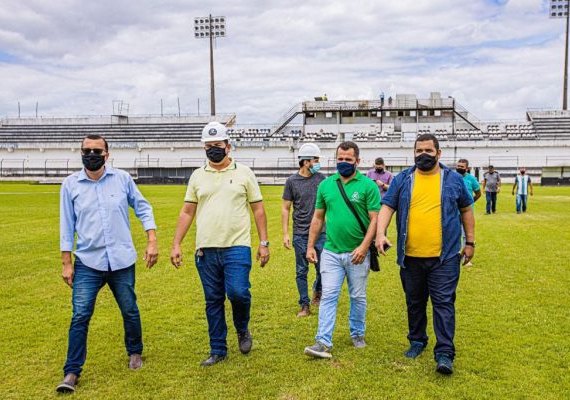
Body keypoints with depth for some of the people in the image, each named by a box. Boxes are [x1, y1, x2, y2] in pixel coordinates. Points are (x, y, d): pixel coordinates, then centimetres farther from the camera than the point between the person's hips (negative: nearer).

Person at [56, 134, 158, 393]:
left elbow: (143, 208, 6)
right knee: (80, 316, -6)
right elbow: (67, 225, 4)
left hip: (122, 261, 1)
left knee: (130, 311, 13)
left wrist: (152, 241, -3)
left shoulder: (122, 178, 0)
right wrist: (66, 262, 3)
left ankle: (135, 353, 36)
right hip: (87, 262, 0)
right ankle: (72, 372, 7)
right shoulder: (71, 184, 0)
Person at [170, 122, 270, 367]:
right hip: (206, 250, 3)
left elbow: (258, 209, 5)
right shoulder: (197, 176, 10)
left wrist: (264, 243, 0)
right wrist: (176, 244, 5)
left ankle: (242, 330, 16)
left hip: (237, 247, -3)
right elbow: (187, 212, 11)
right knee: (213, 301, 9)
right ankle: (218, 350, 23)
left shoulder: (244, 173, 4)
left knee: (238, 292, -16)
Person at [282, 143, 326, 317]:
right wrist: (285, 234, -4)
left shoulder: (321, 178, 3)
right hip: (300, 234, -1)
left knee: (323, 268, 3)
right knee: (301, 271, 5)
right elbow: (285, 208, 1)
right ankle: (305, 305, 17)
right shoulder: (292, 181, -3)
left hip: (320, 232, 1)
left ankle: (317, 291, 33)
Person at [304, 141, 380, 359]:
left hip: (357, 253, -2)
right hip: (331, 252, 2)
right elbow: (318, 218, 11)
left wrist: (364, 246, -18)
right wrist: (310, 246, 8)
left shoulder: (368, 185, -5)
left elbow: (375, 219, -8)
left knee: (358, 297, 12)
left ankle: (357, 334, 31)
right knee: (328, 296, 0)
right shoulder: (326, 185, 6)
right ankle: (323, 342, 1)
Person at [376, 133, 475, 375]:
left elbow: (466, 210, 13)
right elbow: (387, 207, -1)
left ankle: (444, 353, 1)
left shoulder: (453, 179, 5)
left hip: (444, 256, -2)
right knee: (414, 302, 15)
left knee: (443, 303, -3)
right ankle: (417, 341, 32)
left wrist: (470, 241, 11)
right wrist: (381, 233, -17)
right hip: (410, 256, 2)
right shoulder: (402, 179, 5)